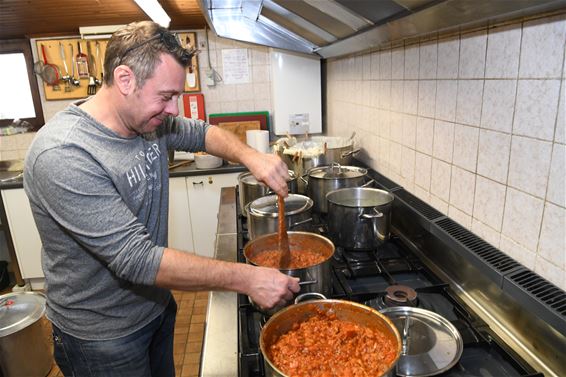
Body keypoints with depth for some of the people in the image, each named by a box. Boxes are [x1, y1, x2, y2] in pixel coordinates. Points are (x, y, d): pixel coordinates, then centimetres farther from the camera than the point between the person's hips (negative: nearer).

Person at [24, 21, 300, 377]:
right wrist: (246, 278, -32)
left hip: (157, 305, 7)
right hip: (101, 337, -6)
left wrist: (251, 156, -13)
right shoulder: (62, 156, -32)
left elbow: (201, 132, 8)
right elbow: (137, 260, -34)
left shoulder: (150, 121, -8)